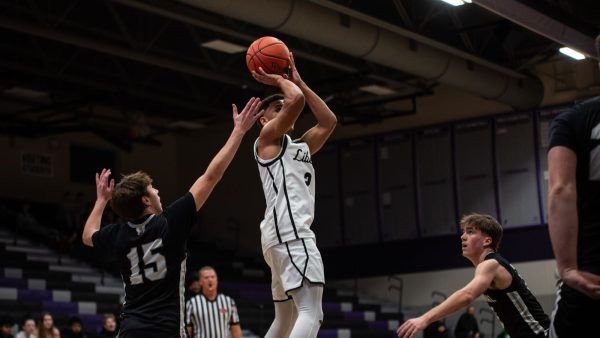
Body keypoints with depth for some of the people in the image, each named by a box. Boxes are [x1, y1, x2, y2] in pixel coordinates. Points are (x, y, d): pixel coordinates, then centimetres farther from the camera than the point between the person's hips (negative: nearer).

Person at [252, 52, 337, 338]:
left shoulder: (300, 147, 28)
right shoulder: (268, 138, 5)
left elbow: (328, 121, 28)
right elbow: (296, 100, -9)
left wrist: (298, 81, 28)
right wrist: (279, 80, 10)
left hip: (290, 233, 10)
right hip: (288, 231, -10)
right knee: (311, 314, -22)